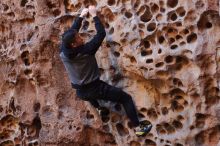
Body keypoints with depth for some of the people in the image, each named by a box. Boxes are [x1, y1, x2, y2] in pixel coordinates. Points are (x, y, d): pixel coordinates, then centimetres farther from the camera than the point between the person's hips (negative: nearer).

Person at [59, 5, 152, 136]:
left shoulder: (63, 53, -10)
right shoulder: (85, 51, -25)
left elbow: (70, 33, 6)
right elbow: (101, 34, -17)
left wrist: (81, 16, 11)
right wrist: (94, 15, -8)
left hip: (81, 93, 6)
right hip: (95, 88, -6)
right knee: (126, 98, 3)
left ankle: (99, 108, 57)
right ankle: (138, 127, 1)